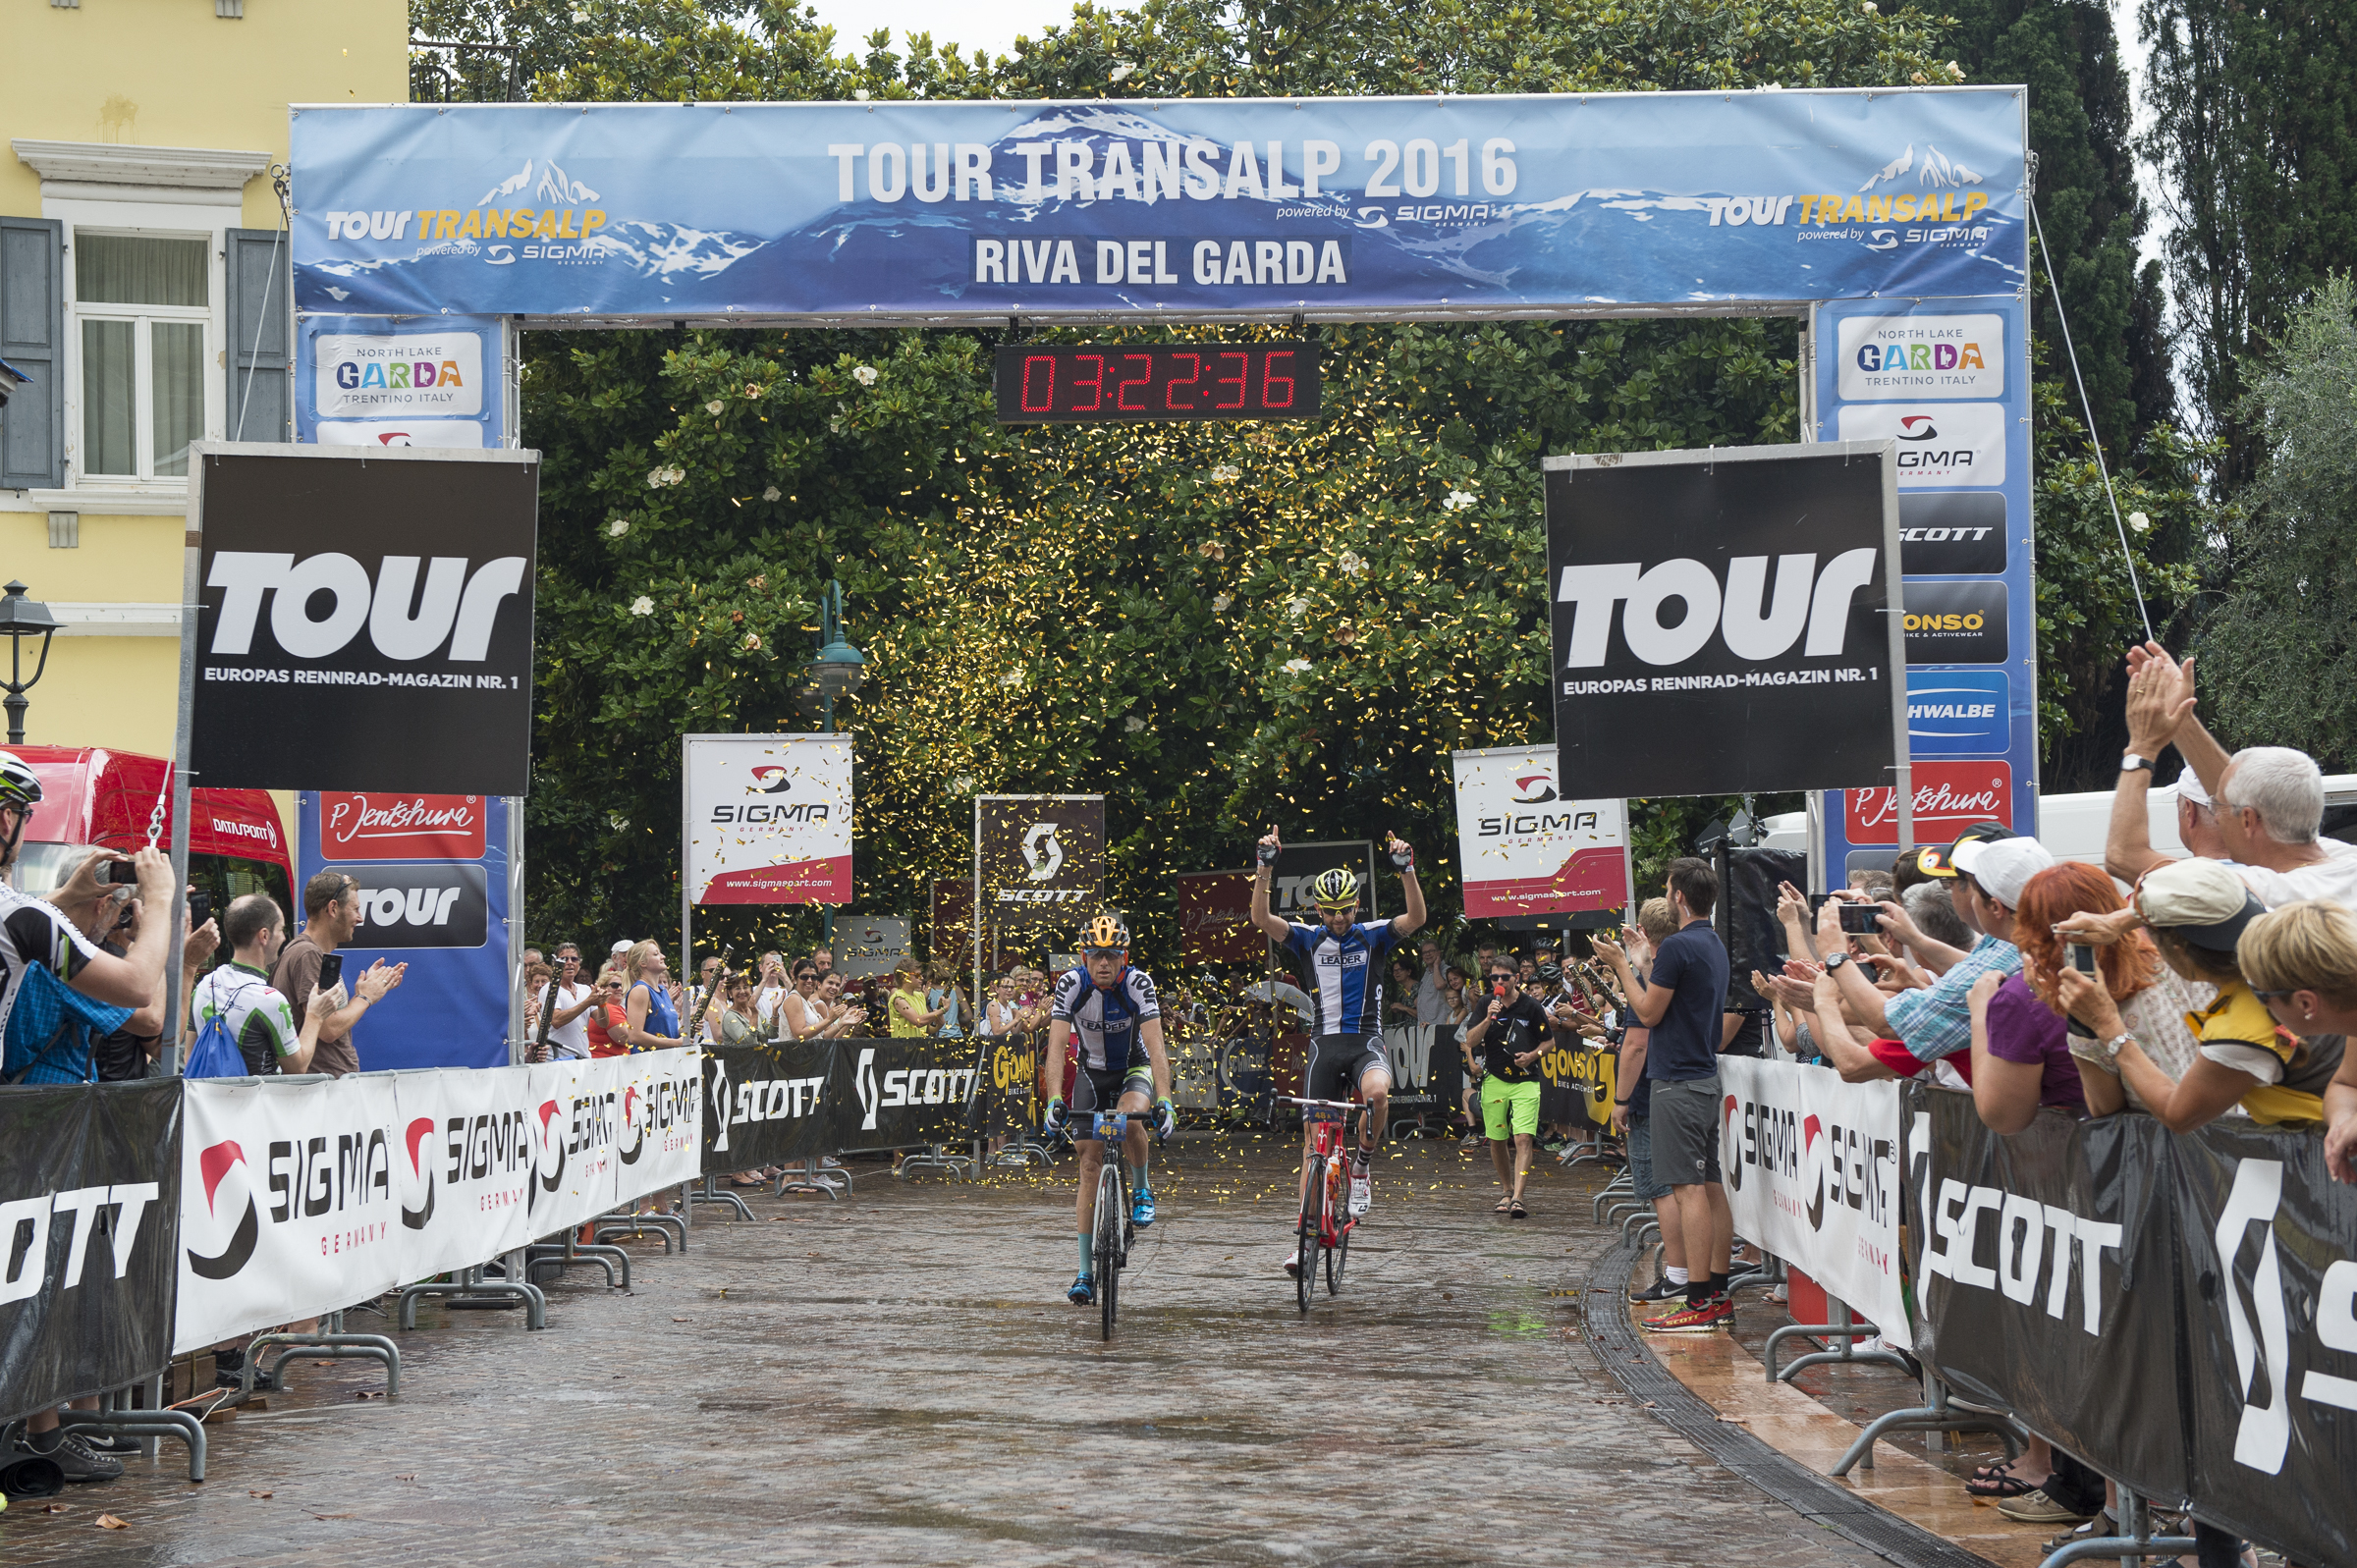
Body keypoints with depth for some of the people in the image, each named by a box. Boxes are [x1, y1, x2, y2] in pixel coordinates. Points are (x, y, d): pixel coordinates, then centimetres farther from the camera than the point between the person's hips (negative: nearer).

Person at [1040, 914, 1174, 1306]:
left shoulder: (1138, 983, -25)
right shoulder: (1071, 984, -22)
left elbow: (1155, 1046, -32)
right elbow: (1056, 1046, -28)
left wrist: (1164, 1101, -43)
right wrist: (1054, 1101, -41)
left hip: (1133, 1070, -1)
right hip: (1091, 1072, 2)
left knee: (1130, 1121, -35)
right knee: (1090, 1166, -5)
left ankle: (1141, 1190, -5)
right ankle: (1085, 1272, 0)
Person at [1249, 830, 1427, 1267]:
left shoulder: (1373, 936, 4)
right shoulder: (1307, 939, 5)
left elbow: (1416, 918, -13)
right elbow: (1261, 918, -9)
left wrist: (1406, 869, -27)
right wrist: (1266, 867, -21)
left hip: (1366, 1042, -1)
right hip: (1324, 1045, 2)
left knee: (1377, 1093, -35)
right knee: (1314, 1137, -1)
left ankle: (1360, 1167, -9)